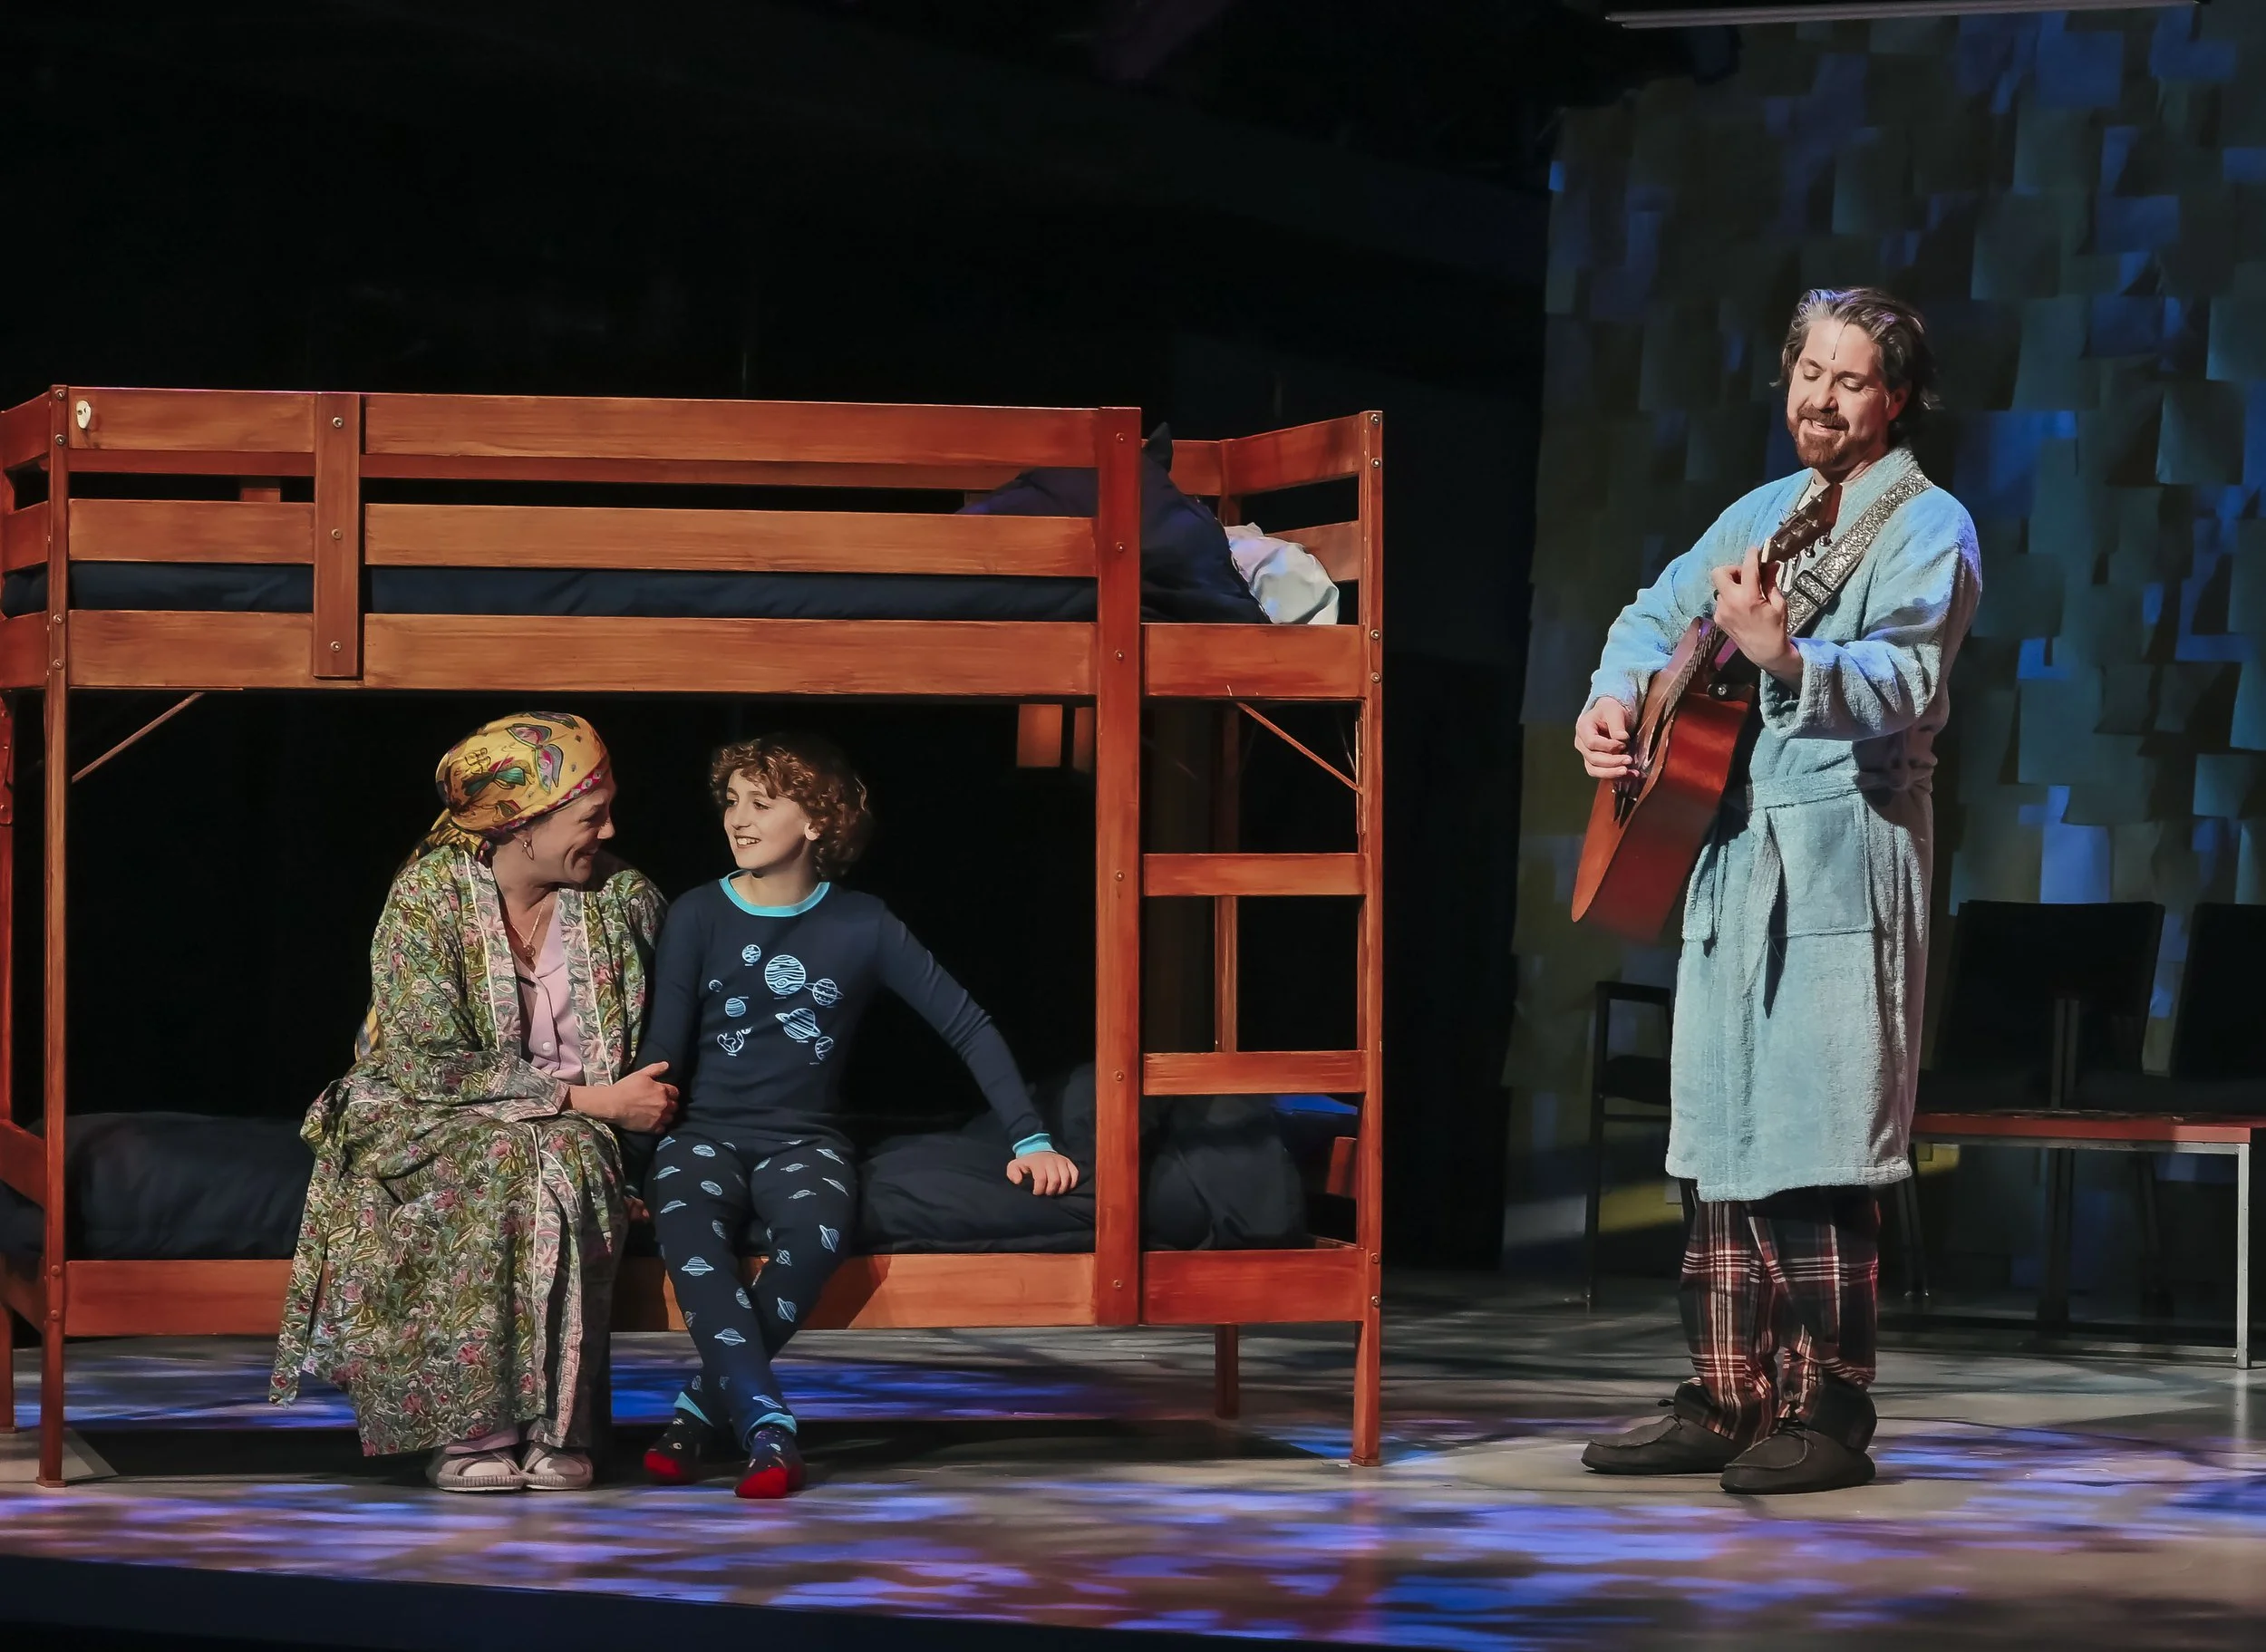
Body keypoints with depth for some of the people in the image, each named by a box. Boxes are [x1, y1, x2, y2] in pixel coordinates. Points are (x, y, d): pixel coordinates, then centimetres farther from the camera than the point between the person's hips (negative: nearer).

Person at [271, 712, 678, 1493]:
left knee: (563, 1164, -33)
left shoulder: (623, 898, 2)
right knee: (500, 1161, -36)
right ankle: (469, 1424, -31)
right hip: (428, 1123, -3)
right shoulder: (428, 896, -11)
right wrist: (588, 1099, -21)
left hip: (573, 1128, 3)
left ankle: (552, 1426, -28)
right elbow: (431, 1066, -17)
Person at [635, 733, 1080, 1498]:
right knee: (686, 1226, -37)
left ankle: (703, 1404, -24)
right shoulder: (698, 916, 2)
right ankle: (766, 1424, -41)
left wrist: (1030, 1139, -2)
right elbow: (662, 1052, 0)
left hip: (803, 1140, 0)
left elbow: (967, 1025, 5)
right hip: (705, 1133, 0)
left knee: (816, 1230, -37)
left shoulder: (862, 926, 3)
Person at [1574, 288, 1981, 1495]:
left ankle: (1827, 1416, -7)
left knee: (1812, 1141, -11)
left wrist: (1784, 655, -38)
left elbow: (1907, 684, -21)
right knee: (1722, 1132, 8)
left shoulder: (1926, 526, -5)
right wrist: (1615, 696, 6)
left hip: (1843, 856, -8)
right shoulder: (1763, 513, 18)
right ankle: (1726, 1404, 13)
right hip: (1732, 850, 8)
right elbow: (1656, 612, 28)